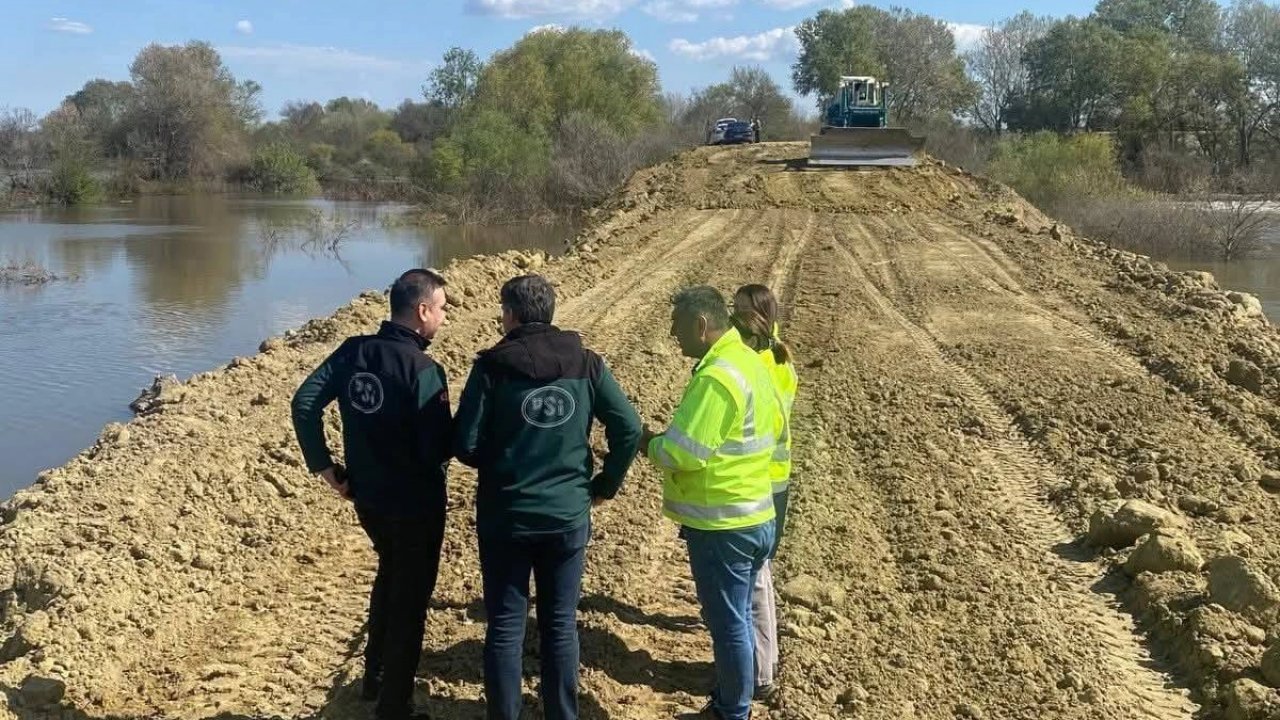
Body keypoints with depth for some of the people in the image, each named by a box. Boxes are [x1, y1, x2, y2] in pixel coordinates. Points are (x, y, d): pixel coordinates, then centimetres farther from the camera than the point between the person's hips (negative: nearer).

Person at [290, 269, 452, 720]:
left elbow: (304, 403, -3)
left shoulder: (354, 350, -2)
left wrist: (326, 468, 3)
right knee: (410, 598, 9)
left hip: (366, 496, 7)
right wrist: (457, 434, -2)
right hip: (415, 504, -7)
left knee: (390, 574, 29)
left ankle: (374, 678, 41)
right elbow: (439, 449, -25)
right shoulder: (422, 369, -22)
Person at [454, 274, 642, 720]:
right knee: (560, 623, 13)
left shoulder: (493, 365, -9)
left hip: (505, 516, -2)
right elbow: (629, 428, -4)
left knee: (505, 626, 9)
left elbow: (467, 446, -10)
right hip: (568, 516, 2)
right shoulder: (586, 364, -1)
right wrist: (605, 485, 9)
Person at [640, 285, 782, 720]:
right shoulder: (747, 361, 9)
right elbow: (772, 428, 20)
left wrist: (647, 442, -5)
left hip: (722, 525, -10)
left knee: (728, 624, 3)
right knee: (736, 618, 20)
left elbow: (681, 454, -25)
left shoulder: (716, 376, -23)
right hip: (753, 515, 10)